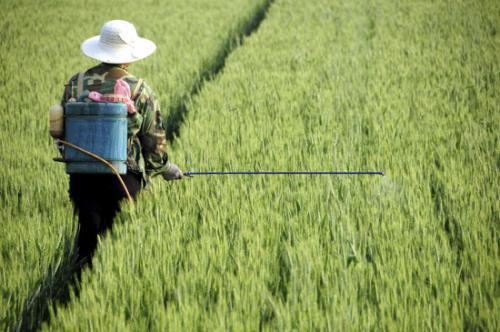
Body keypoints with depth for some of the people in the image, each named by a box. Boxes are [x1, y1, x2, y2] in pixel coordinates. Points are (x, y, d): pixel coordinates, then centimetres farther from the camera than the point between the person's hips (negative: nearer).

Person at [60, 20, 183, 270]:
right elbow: (154, 138, 0)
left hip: (82, 177, 3)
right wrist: (164, 167, 17)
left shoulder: (76, 84, 1)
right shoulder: (139, 90, -6)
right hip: (124, 177, -3)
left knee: (88, 234, 9)